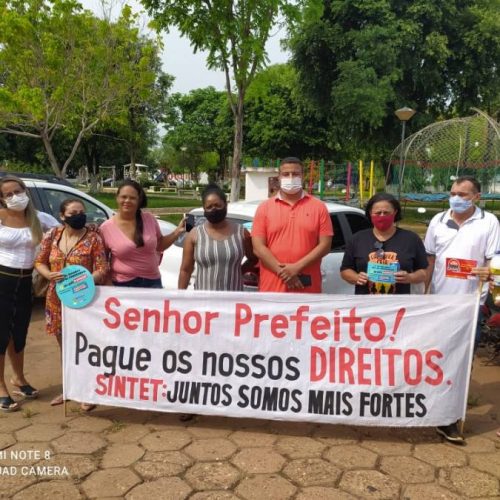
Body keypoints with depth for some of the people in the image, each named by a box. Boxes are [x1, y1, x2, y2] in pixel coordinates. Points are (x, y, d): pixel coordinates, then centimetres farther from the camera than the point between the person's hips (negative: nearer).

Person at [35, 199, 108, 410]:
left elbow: (102, 269, -11)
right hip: (57, 299, 5)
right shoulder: (52, 236, 3)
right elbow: (39, 262, 9)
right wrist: (49, 275, -12)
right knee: (65, 346, 16)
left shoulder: (93, 238, -9)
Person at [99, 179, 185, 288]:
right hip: (123, 285, -2)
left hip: (152, 282, 2)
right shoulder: (106, 228, -8)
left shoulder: (150, 219, -2)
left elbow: (159, 245, 12)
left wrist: (177, 232, 0)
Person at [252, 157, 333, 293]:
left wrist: (297, 267, -12)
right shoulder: (265, 207, 6)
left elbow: (325, 245, -1)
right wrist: (282, 271, -11)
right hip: (272, 288, 0)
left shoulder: (318, 207, 6)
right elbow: (258, 247, -1)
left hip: (308, 289, 0)